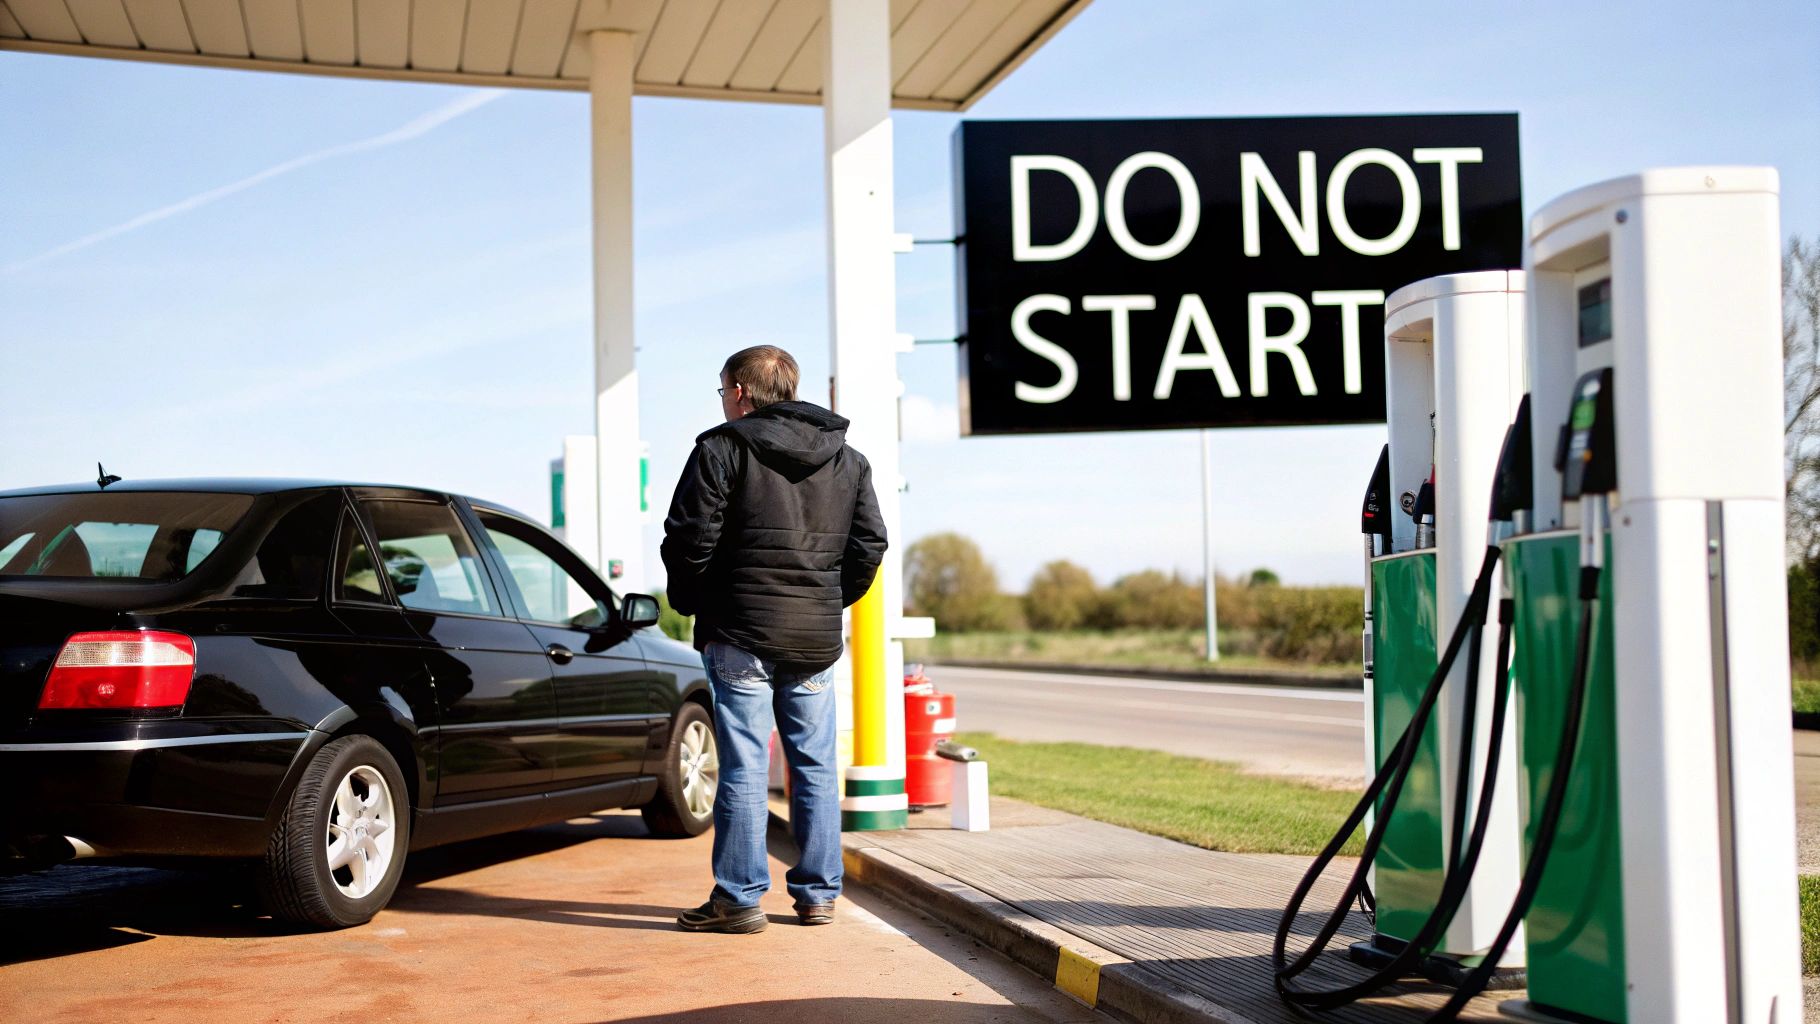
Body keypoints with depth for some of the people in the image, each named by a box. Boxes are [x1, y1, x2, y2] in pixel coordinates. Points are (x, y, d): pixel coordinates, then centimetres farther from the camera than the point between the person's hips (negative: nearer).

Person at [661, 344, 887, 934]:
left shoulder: (722, 448, -5)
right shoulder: (848, 460, 12)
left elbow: (689, 538, -9)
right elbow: (870, 545, 10)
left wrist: (690, 603, 6)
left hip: (741, 632, -5)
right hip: (817, 640, 5)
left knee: (744, 768, -2)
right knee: (815, 767, 10)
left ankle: (738, 898, 1)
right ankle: (818, 894, 13)